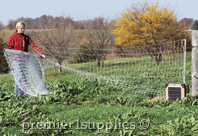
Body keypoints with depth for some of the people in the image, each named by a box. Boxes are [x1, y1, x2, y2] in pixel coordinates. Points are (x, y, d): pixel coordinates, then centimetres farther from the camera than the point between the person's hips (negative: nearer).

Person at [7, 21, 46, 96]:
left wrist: (41, 54, -10)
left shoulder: (26, 37, 12)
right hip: (17, 60, -4)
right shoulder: (12, 37, 1)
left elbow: (34, 46, 2)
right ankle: (19, 94, -1)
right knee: (19, 77, -7)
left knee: (26, 77, 2)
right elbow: (9, 48, -1)